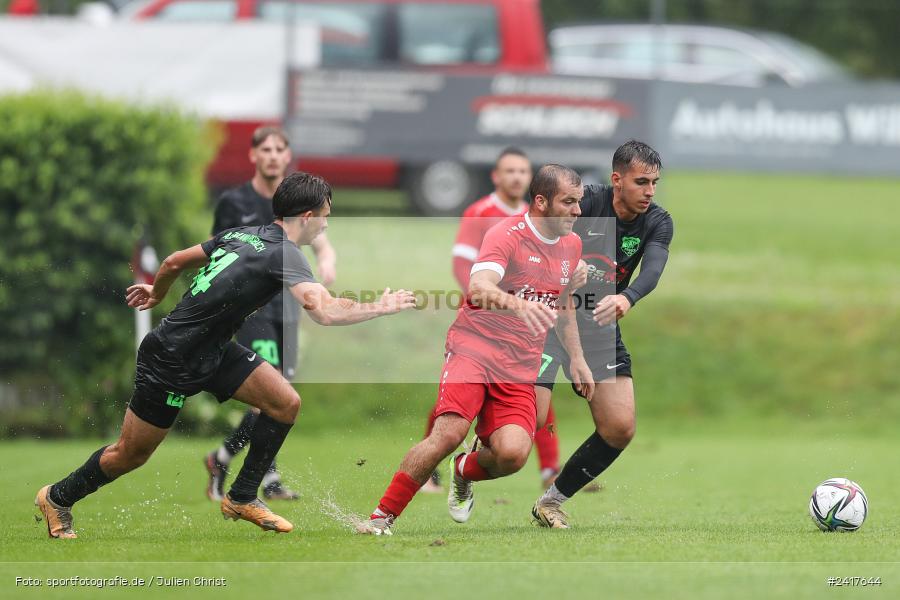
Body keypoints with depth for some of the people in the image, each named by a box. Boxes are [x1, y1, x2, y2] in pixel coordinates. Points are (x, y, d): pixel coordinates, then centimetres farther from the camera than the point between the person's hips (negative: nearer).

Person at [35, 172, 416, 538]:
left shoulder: (241, 235, 1)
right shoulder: (284, 253, -23)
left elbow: (175, 261, 12)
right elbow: (325, 312, -36)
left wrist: (156, 294, 32)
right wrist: (381, 308, -23)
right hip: (172, 363, -9)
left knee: (285, 403, 1)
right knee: (130, 455, 6)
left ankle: (242, 499, 14)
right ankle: (58, 499, 29)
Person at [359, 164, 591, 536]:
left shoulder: (571, 245, 12)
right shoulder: (507, 234, -11)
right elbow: (479, 287, -29)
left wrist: (575, 357, 26)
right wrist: (518, 305, -48)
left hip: (520, 369, 5)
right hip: (474, 348, -5)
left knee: (513, 454, -20)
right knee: (449, 432, -28)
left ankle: (465, 471, 16)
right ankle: (382, 516, -16)